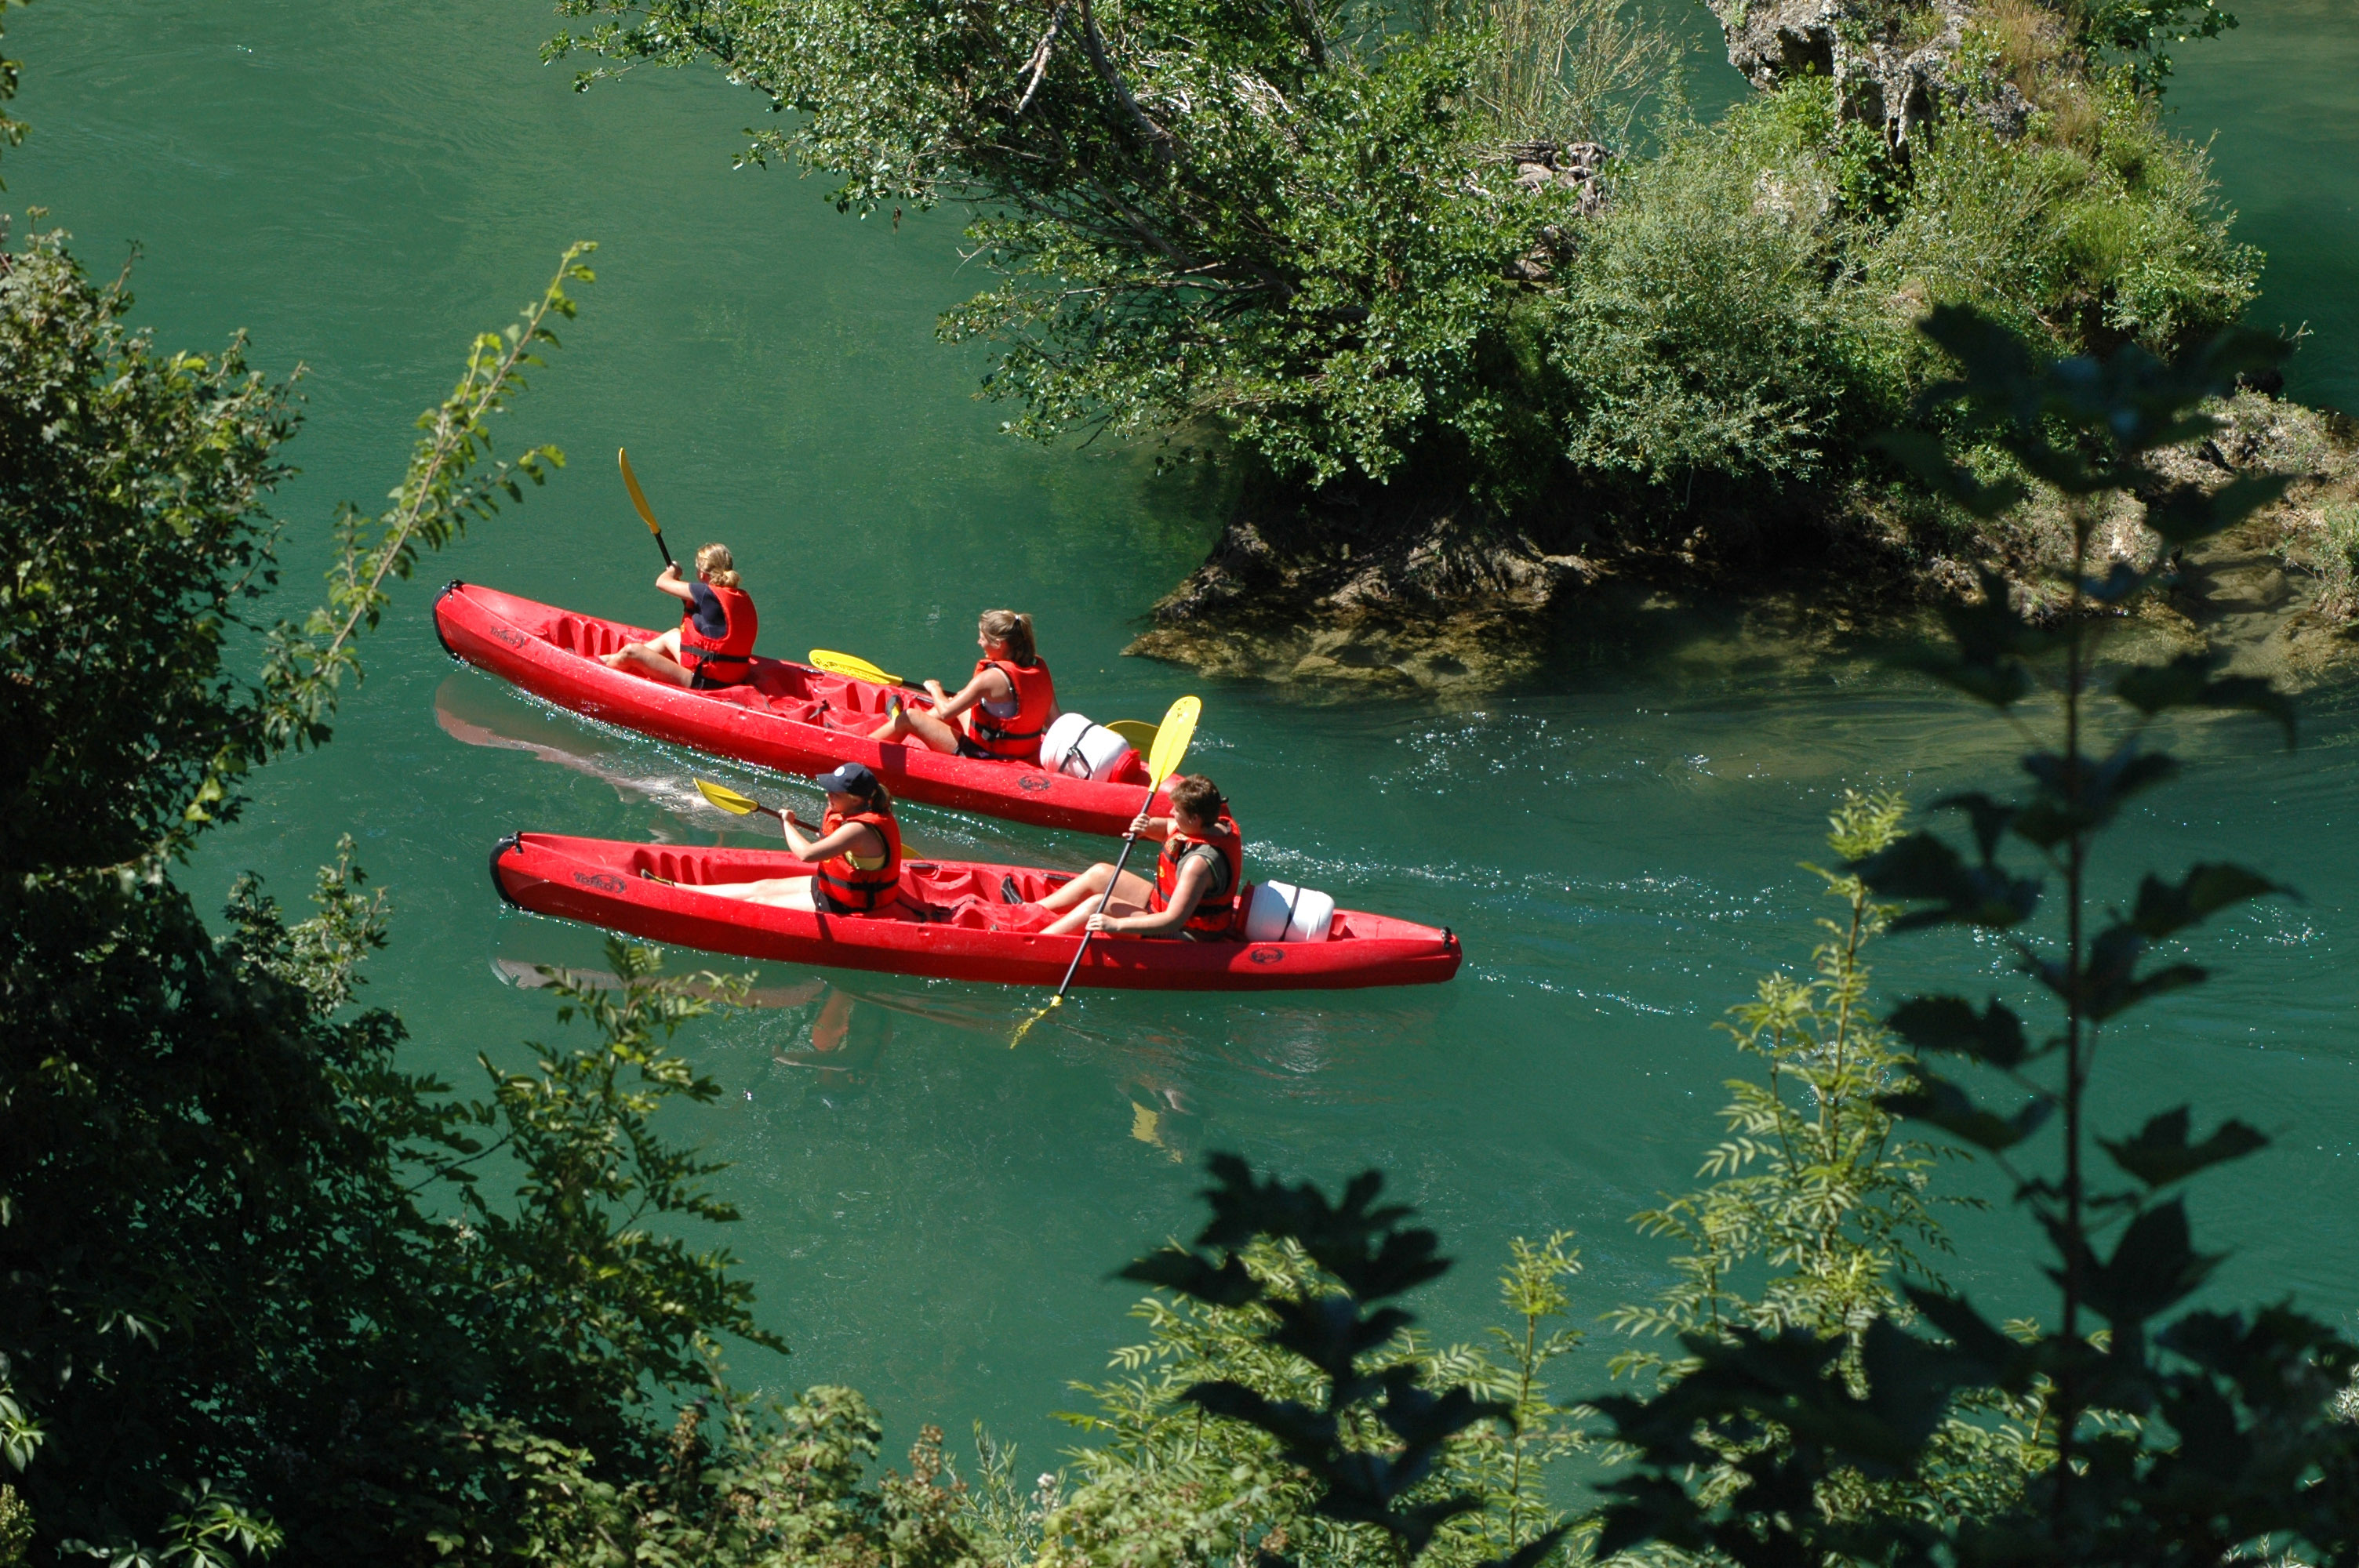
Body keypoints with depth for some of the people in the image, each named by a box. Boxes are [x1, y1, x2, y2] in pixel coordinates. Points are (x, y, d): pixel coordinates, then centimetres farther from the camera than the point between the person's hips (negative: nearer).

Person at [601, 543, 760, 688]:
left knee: (633, 651, 1)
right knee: (673, 636, 30)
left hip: (706, 681, -9)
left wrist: (672, 571, 17)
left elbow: (662, 582, -7)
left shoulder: (707, 594, -20)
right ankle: (616, 660, 42)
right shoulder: (745, 598, 3)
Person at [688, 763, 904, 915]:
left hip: (842, 906, -10)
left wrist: (787, 822, -23)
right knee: (760, 888, 12)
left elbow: (806, 854, -38)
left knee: (757, 903, -2)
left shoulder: (858, 830, -32)